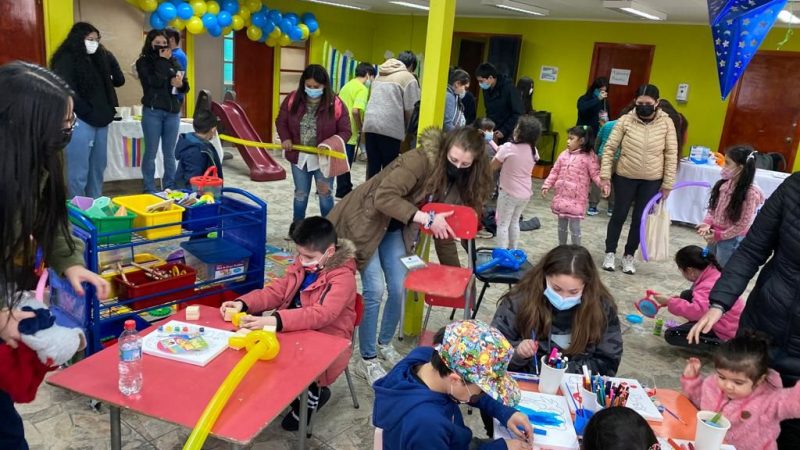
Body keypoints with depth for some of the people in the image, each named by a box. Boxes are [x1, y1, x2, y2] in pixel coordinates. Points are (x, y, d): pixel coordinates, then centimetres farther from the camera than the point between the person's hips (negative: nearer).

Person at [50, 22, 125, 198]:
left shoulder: (99, 58, 15)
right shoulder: (66, 60, -7)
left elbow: (119, 80, 11)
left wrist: (109, 58, 1)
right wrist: (87, 112, -10)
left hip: (101, 120, 7)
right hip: (80, 121, -7)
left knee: (98, 168, 14)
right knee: (79, 172, -5)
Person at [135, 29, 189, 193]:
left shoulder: (174, 61, 13)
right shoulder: (143, 62, 1)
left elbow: (186, 86, 11)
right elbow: (154, 81, -15)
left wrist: (180, 84, -13)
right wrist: (163, 60, -6)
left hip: (173, 111, 4)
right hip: (153, 111, -4)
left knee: (169, 153, 9)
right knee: (151, 152, 0)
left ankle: (170, 188, 16)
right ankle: (150, 190, 7)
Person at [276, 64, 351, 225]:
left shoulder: (336, 104, -14)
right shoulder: (292, 100, -6)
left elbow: (345, 131, -11)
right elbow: (281, 122, 6)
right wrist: (285, 138, -13)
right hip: (299, 156, 3)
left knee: (325, 194, 8)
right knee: (300, 194, 15)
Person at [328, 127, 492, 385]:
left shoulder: (457, 183, -5)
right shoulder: (420, 160, -29)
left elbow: (445, 229, 2)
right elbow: (384, 197, -37)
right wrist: (426, 218, -39)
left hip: (396, 229, 7)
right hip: (367, 221, -7)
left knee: (399, 290, 4)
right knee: (374, 290, -11)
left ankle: (384, 344, 29)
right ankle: (367, 361, 5)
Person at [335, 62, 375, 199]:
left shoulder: (348, 85, 15)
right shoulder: (362, 89, -12)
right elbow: (355, 111, -26)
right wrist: (360, 128, -11)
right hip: (349, 131, -8)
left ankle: (346, 189, 27)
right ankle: (342, 193, 10)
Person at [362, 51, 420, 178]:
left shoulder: (380, 74, 22)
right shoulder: (408, 78, 2)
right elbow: (409, 109, -2)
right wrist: (406, 129, 14)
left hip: (370, 124, 6)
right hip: (390, 127, -6)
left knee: (372, 166, 9)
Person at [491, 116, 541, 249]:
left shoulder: (508, 147, -19)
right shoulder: (533, 150, -1)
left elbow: (493, 166, -10)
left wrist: (499, 152, 6)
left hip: (509, 193, -6)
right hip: (525, 194, 6)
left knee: (503, 224, 6)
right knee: (514, 222, 22)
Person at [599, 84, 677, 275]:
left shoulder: (666, 123, -6)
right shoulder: (625, 120, -8)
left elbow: (671, 155, -3)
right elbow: (609, 148, -5)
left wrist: (667, 184, -4)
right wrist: (605, 176, -10)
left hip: (652, 181, 1)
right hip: (625, 177, -1)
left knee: (640, 219, 9)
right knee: (619, 215, 9)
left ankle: (629, 256, 26)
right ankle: (610, 253, 25)